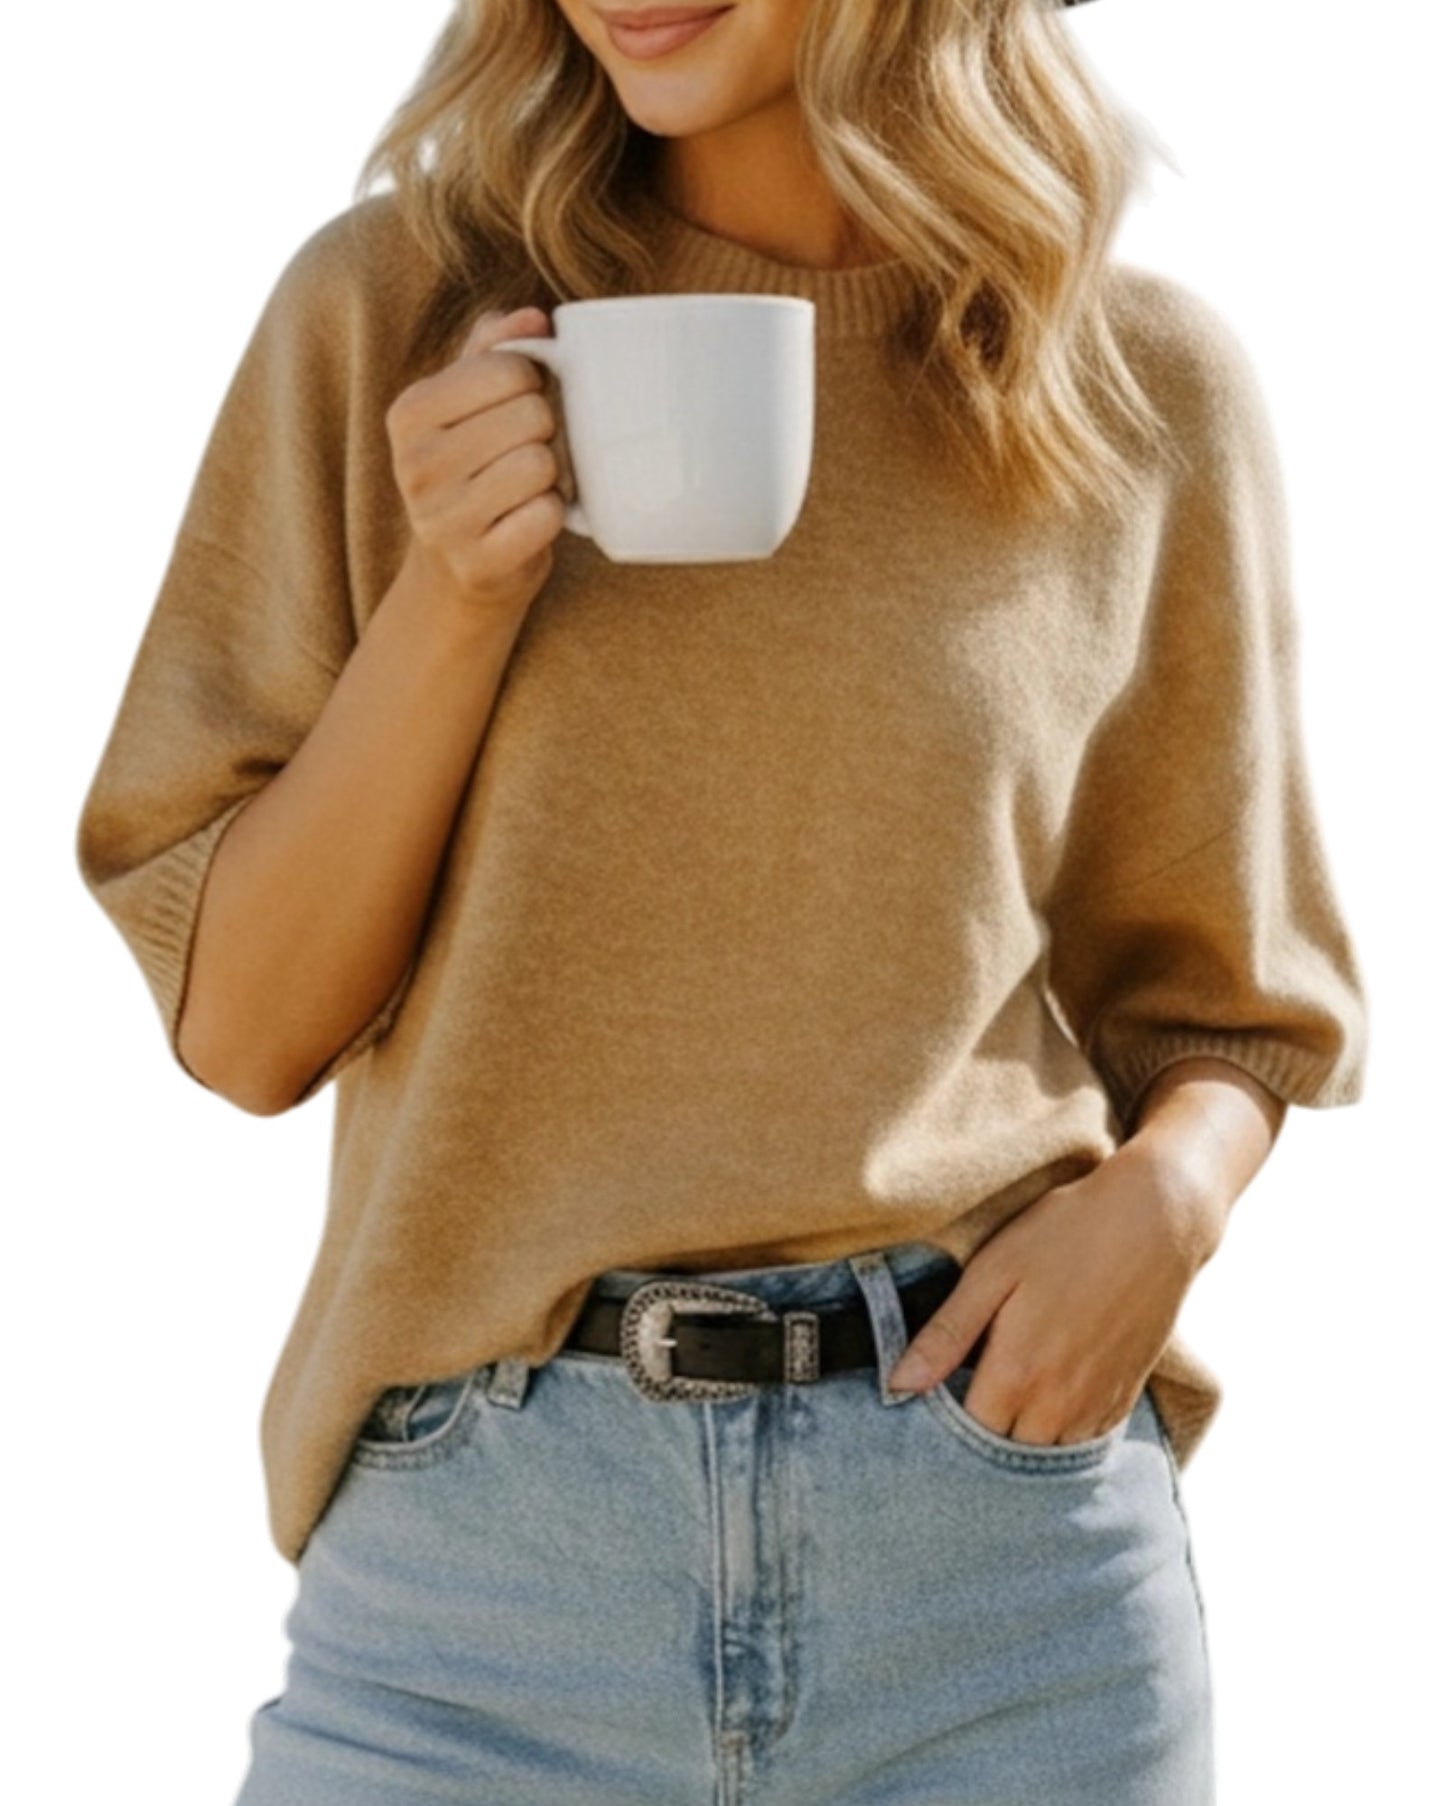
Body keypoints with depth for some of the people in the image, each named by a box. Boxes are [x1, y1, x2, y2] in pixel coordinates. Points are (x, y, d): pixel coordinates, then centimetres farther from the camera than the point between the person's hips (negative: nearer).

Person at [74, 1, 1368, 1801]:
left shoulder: (1147, 381, 2)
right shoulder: (396, 311, 0)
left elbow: (1223, 1003, 12)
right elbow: (242, 1024, 1)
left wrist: (1162, 1199, -9)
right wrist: (451, 598, -12)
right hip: (474, 1508, 0)